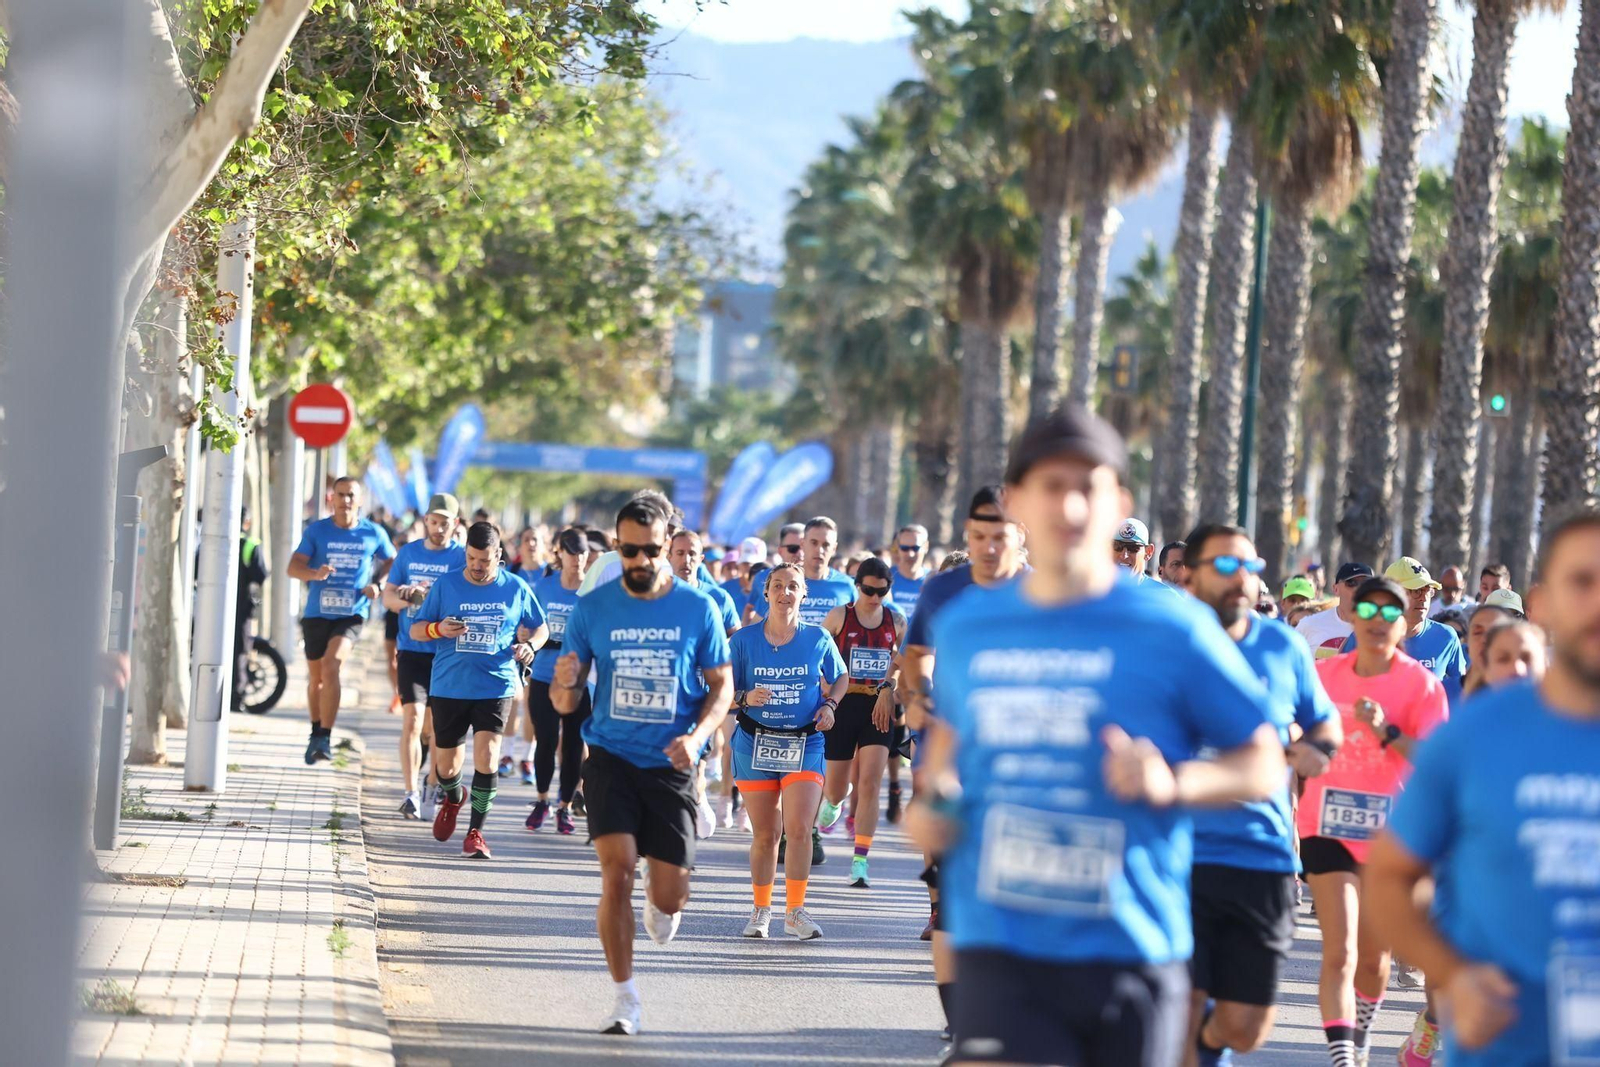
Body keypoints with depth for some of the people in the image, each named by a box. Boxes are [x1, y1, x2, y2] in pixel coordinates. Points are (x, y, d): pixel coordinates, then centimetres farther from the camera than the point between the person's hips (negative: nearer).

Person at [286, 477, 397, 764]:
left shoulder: (374, 534, 2)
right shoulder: (316, 530, 1)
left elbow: (393, 564, 17)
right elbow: (293, 567, -6)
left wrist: (379, 585, -4)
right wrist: (315, 574, -27)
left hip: (351, 614, -2)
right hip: (317, 613, 2)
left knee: (332, 665, -23)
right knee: (316, 677, 13)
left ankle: (325, 738, -22)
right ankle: (316, 732, 35)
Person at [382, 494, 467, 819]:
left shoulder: (461, 557, 0)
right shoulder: (408, 553, 9)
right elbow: (388, 597, 10)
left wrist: (424, 593, -24)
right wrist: (409, 597, -12)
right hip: (411, 649, 1)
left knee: (436, 725, 8)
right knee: (412, 719, -11)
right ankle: (410, 793, -11)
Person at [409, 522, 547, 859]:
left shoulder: (515, 588, 1)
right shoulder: (445, 585, 0)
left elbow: (540, 628, 14)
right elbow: (415, 630, 4)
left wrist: (529, 645, -9)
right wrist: (439, 629, -18)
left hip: (496, 688, -1)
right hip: (448, 688, 1)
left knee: (487, 756, -17)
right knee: (446, 766, 10)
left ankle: (475, 831, -5)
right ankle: (453, 799, 46)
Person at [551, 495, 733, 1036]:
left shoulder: (698, 609, -2)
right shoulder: (592, 608, -1)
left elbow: (721, 686, 6)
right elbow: (564, 702, 3)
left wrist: (697, 736, -13)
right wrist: (564, 686, -22)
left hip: (670, 765, 0)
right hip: (611, 757, 0)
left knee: (670, 899, 0)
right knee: (617, 870, -18)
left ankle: (660, 898, 40)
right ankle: (625, 1000, -5)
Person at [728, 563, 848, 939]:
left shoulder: (818, 638, 1)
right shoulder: (744, 640, 0)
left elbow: (840, 677, 17)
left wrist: (830, 704, -1)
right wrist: (745, 698, -16)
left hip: (805, 744, 0)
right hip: (755, 742, 0)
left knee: (799, 828, -13)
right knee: (764, 834, 5)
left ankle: (795, 912, -3)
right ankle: (761, 910, 21)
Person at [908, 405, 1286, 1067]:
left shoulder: (1174, 629, -4)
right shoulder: (966, 625, 8)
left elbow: (1264, 766, 0)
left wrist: (1172, 783, -18)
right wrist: (932, 799, 8)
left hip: (1130, 947, -1)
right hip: (1000, 945, 1)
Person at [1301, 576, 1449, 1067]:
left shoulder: (1422, 685, -6)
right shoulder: (1324, 675, 2)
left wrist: (1387, 732, -28)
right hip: (1328, 827, 1)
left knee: (1373, 955, 14)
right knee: (1340, 954, -13)